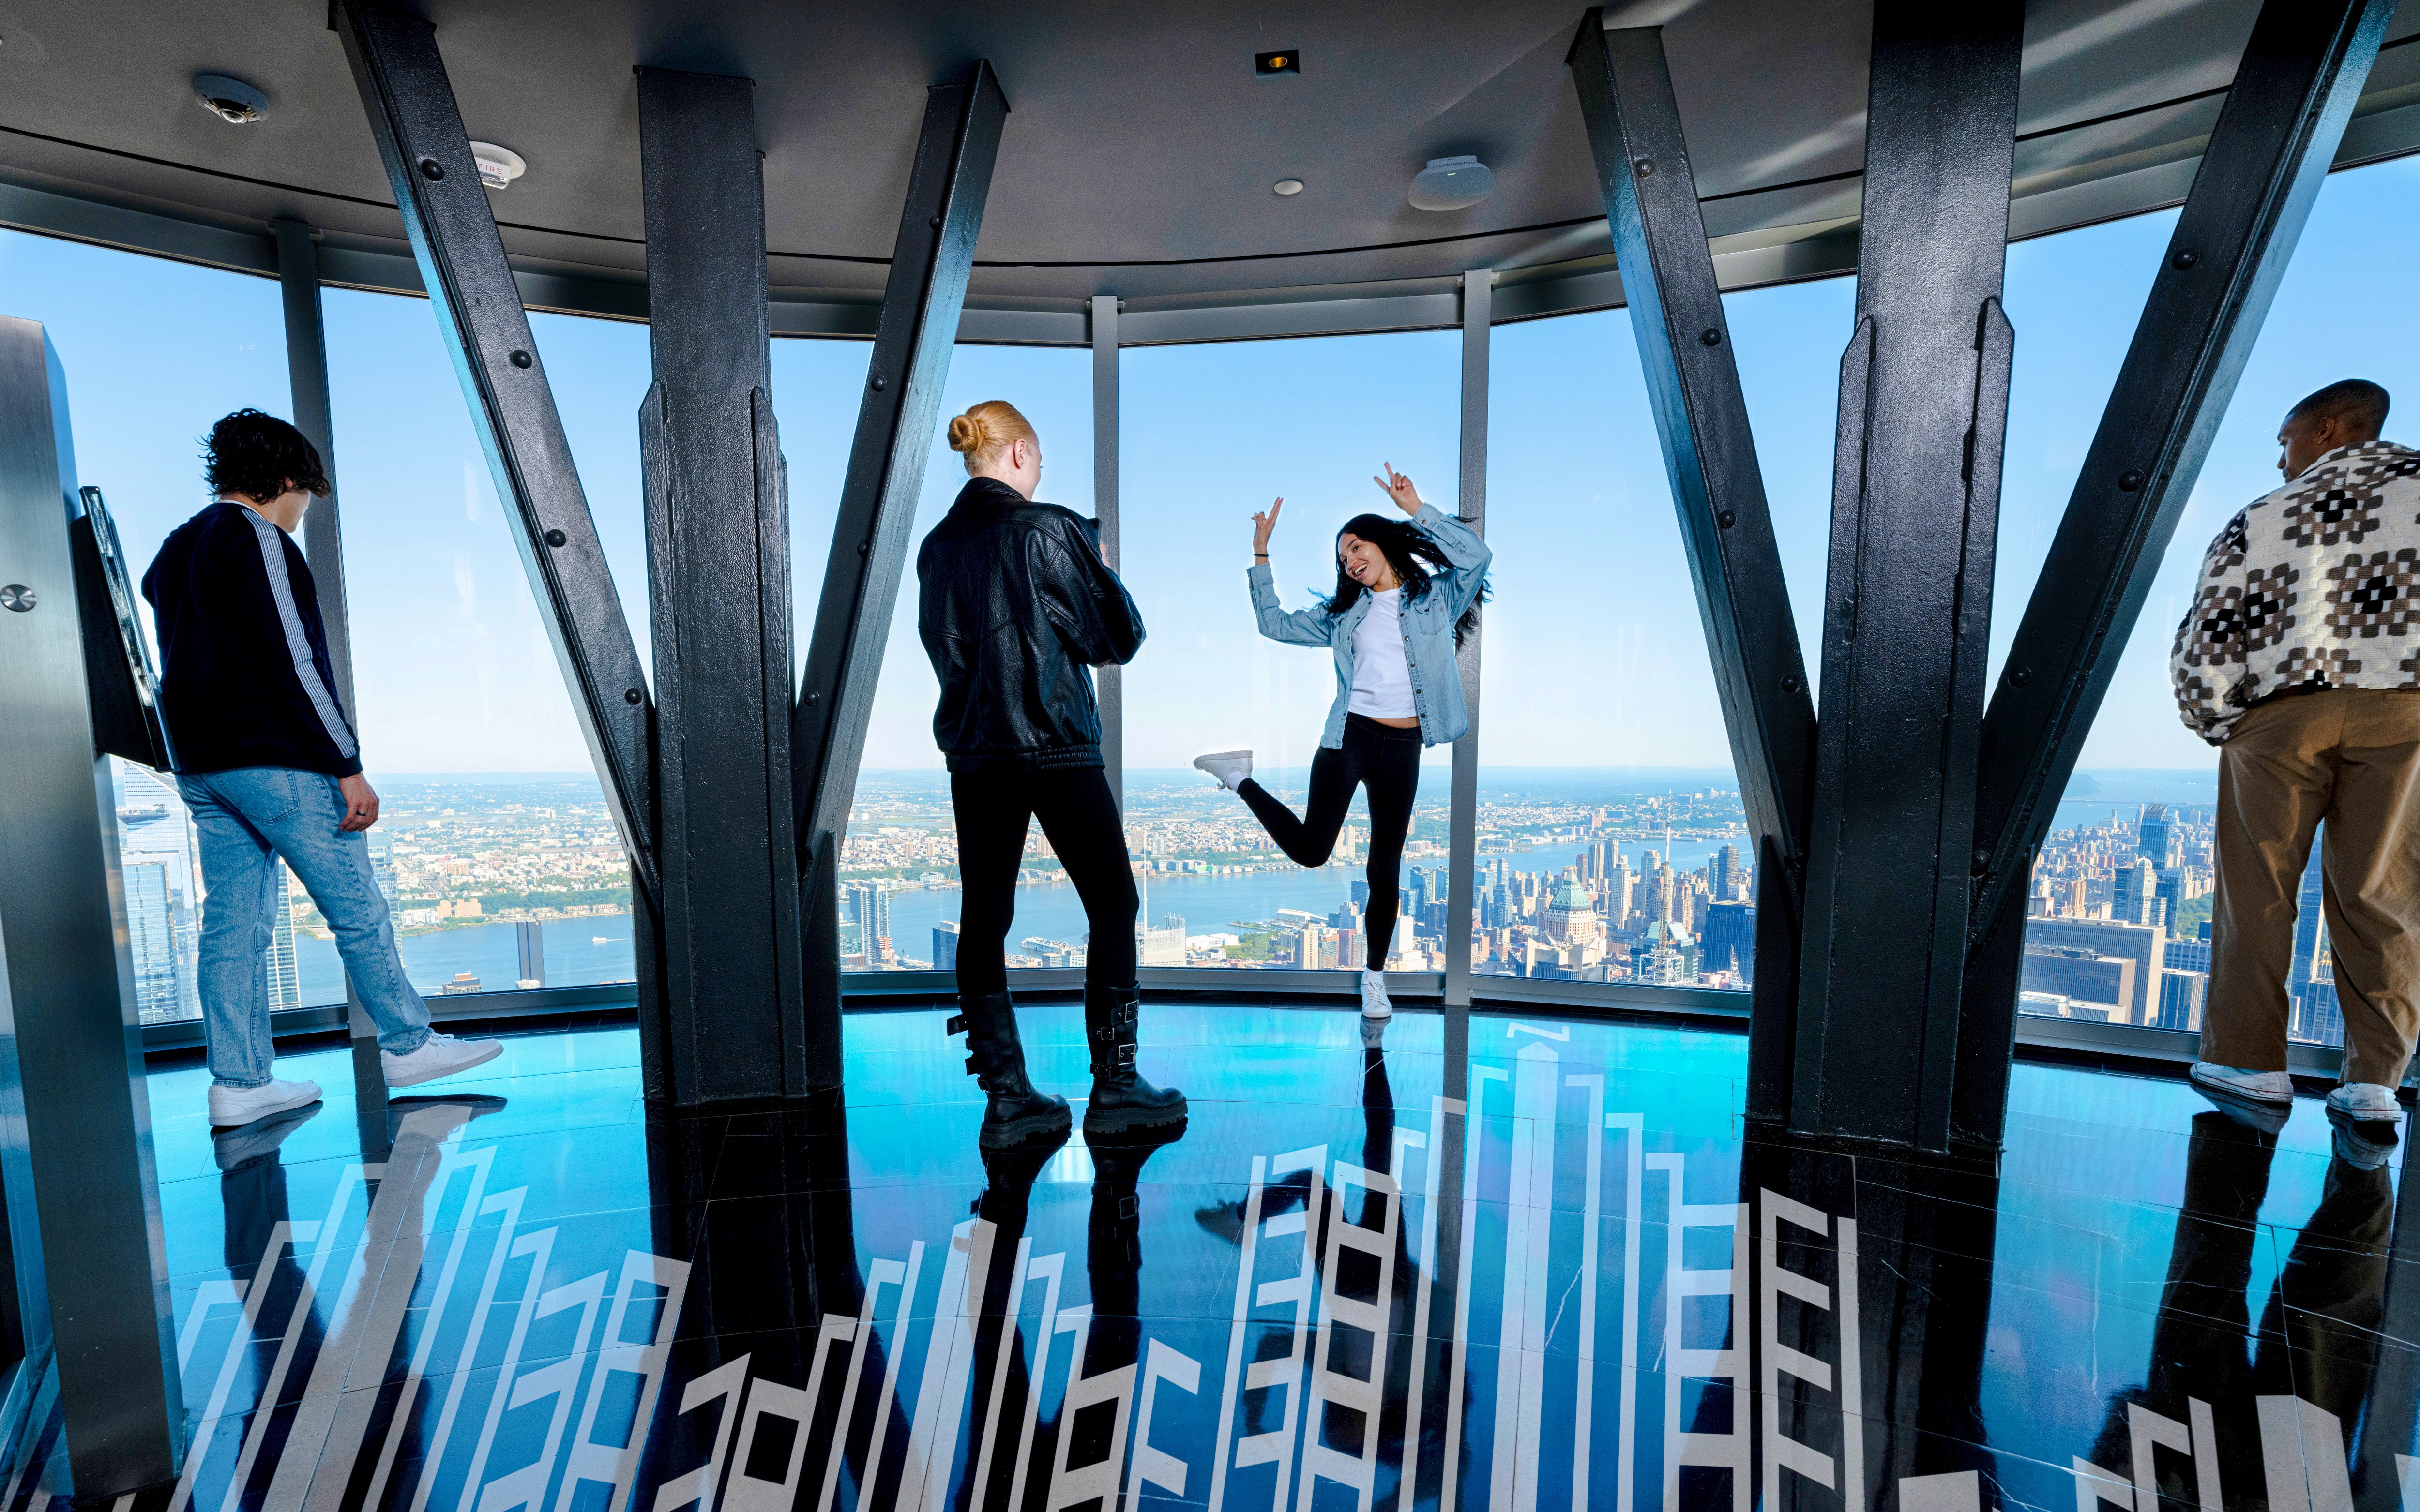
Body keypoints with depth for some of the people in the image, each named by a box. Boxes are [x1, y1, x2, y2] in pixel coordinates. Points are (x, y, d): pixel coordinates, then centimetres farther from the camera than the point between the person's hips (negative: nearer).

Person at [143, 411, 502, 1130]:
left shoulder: (173, 551, 18)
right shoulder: (257, 538, -11)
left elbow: (186, 663, 20)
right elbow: (292, 662, -18)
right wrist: (348, 766, -18)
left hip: (199, 766, 9)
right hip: (271, 760, -9)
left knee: (233, 922, 9)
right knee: (358, 908, 0)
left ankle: (239, 1083, 13)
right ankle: (407, 1044, 10)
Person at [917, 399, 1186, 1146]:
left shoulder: (936, 546, 9)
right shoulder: (1050, 529, -8)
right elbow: (1118, 638, -4)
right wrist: (1105, 578, 13)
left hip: (973, 753, 6)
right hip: (1056, 748, -6)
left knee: (984, 917, 8)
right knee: (1112, 905, 7)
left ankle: (1007, 1096, 15)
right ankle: (1114, 1085, 12)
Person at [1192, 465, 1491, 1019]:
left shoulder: (1437, 596, 7)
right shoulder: (1345, 613, 15)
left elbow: (1476, 555, -11)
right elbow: (1275, 624, 17)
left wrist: (1416, 508, -11)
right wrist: (1261, 555, 14)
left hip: (1404, 749, -1)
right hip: (1349, 738, 1)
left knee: (1385, 868, 6)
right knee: (1311, 850, -8)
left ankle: (1374, 976, 22)